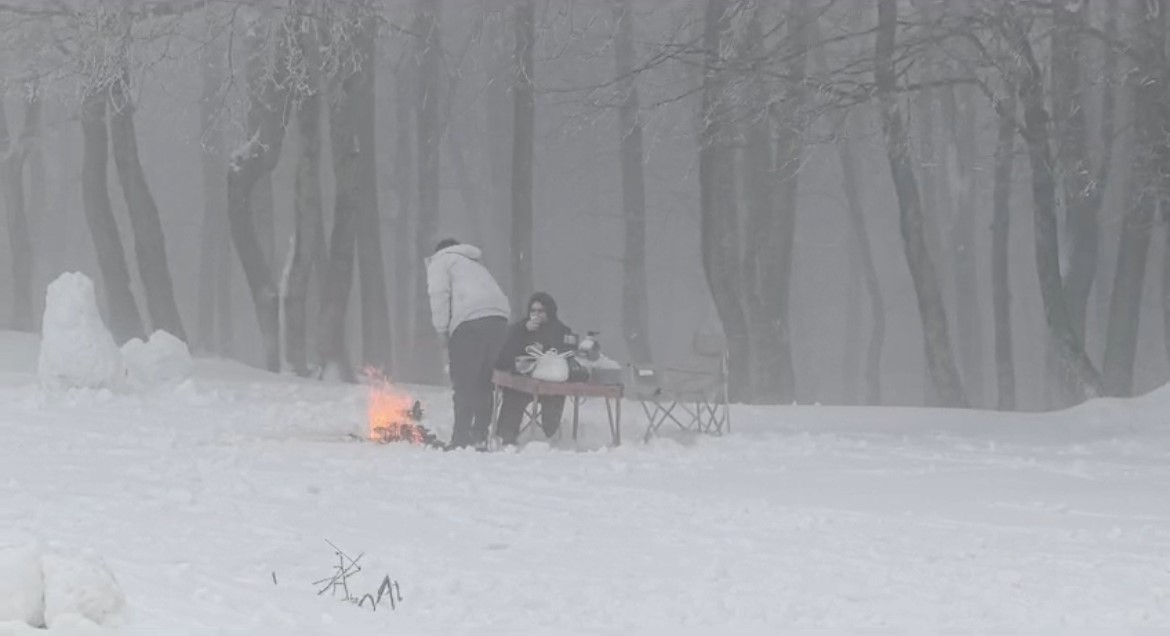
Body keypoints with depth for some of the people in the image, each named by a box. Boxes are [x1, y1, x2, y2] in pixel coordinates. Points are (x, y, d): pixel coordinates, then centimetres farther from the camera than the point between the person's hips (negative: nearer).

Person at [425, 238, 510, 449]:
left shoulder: (441, 261, 17)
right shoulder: (475, 264, 37)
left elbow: (439, 295, -1)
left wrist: (443, 330, 5)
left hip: (471, 321, -7)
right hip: (499, 319, 7)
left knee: (464, 384, -4)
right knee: (485, 382, 15)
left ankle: (461, 440, -8)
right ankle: (480, 435, 14)